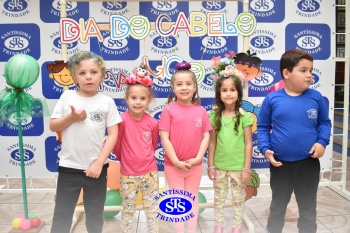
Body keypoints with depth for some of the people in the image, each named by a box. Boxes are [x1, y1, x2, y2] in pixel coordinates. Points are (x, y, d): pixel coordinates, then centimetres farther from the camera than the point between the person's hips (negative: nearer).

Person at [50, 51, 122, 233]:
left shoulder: (107, 102, -5)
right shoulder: (67, 97, -1)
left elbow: (113, 134, -6)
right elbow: (53, 126, 3)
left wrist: (99, 163, -11)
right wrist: (72, 117, -15)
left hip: (96, 167, 0)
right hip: (69, 167, 1)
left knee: (95, 216, 16)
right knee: (61, 215, 11)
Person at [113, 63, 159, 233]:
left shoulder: (153, 123, -8)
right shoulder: (122, 120, -17)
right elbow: (116, 144, -5)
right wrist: (124, 159, 7)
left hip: (150, 172, 2)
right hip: (128, 174, -2)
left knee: (152, 208, 16)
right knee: (128, 210, 16)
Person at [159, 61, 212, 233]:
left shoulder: (201, 111, 0)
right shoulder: (169, 110, -9)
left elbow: (206, 136, 0)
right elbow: (164, 138, -12)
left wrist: (198, 158, -10)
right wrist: (176, 161, -15)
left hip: (195, 165, 3)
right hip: (173, 165, -2)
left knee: (193, 199, 17)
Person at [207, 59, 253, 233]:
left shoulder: (245, 116, -10)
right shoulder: (215, 115, -4)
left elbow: (248, 144, -7)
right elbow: (212, 142, 0)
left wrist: (246, 168, -7)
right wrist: (210, 165, 1)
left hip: (238, 166, -2)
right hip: (219, 165, 2)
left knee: (238, 199, 14)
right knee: (219, 198, 17)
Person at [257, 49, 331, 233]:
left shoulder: (316, 97, -4)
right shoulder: (272, 99, -9)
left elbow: (324, 122, 6)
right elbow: (263, 127, -1)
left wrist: (322, 142, -10)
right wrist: (265, 148, -12)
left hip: (309, 163, 1)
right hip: (280, 163, -1)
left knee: (308, 207, 17)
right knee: (278, 205, 18)